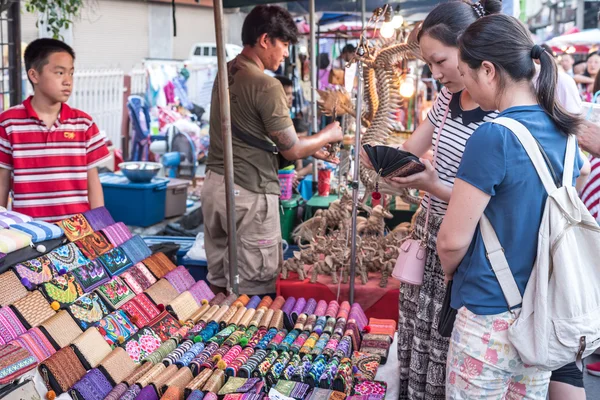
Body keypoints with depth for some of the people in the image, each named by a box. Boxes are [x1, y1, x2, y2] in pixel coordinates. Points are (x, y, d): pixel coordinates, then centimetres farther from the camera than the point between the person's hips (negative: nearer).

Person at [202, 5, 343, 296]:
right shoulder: (265, 85, -17)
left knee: (218, 281, 17)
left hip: (215, 185, 9)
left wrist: (311, 149, 17)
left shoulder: (226, 73, 10)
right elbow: (291, 150, -11)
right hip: (248, 194, -9)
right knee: (253, 292, 3)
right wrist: (327, 135, 7)